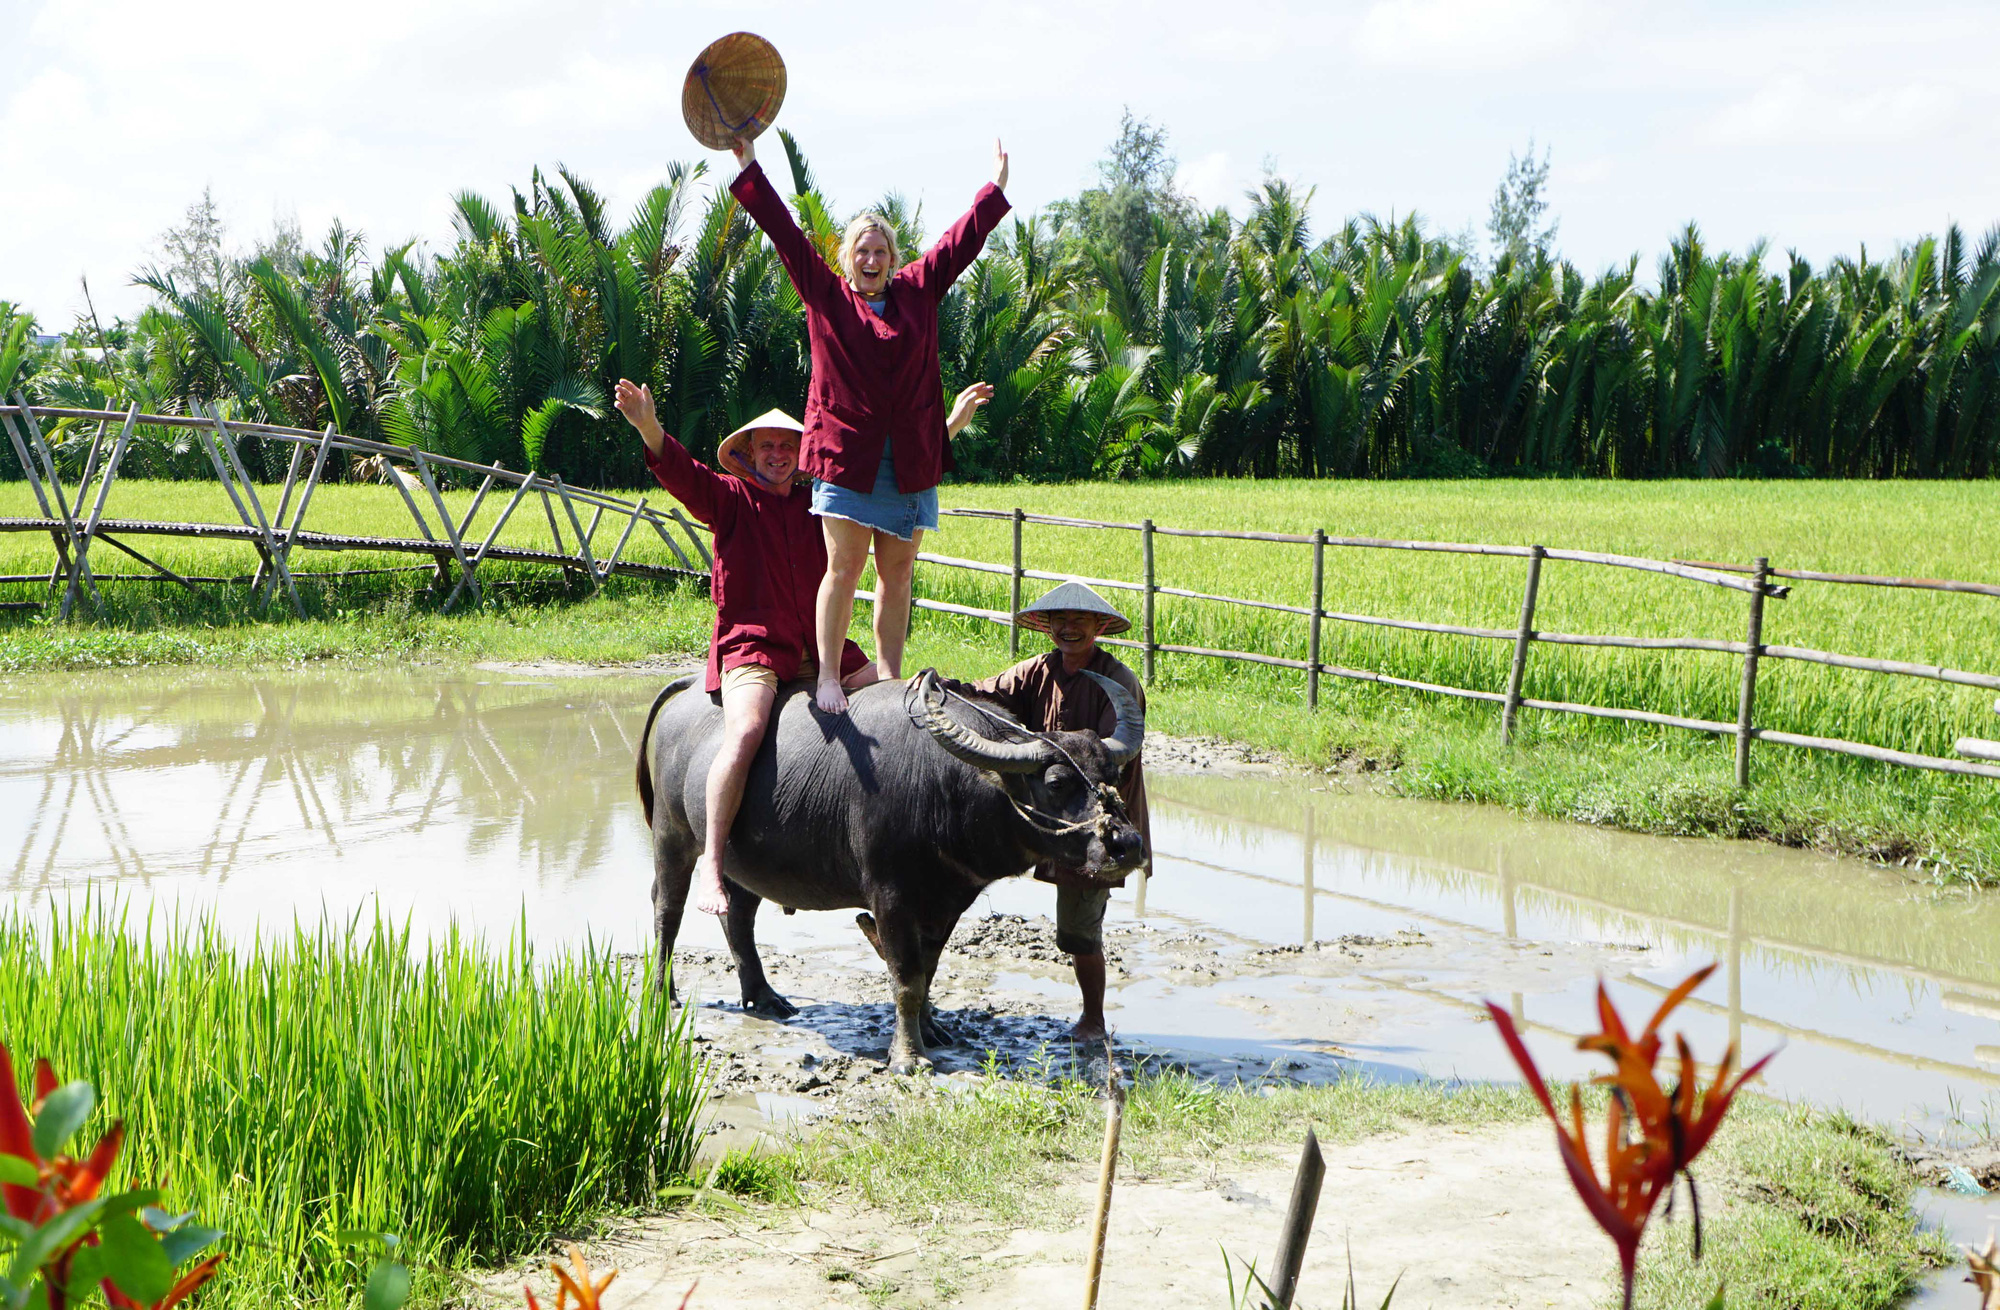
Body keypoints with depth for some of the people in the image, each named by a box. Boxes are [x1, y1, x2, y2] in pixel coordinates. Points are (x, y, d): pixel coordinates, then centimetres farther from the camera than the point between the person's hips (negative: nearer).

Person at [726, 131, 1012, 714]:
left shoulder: (917, 291, 12)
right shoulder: (825, 295, 6)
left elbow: (961, 240, 19)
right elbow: (784, 233, 5)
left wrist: (996, 187, 25)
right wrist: (749, 170, 4)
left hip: (911, 457, 3)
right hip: (845, 451, -3)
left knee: (897, 572, 5)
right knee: (844, 567, -7)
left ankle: (889, 680, 10)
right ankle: (828, 677, -3)